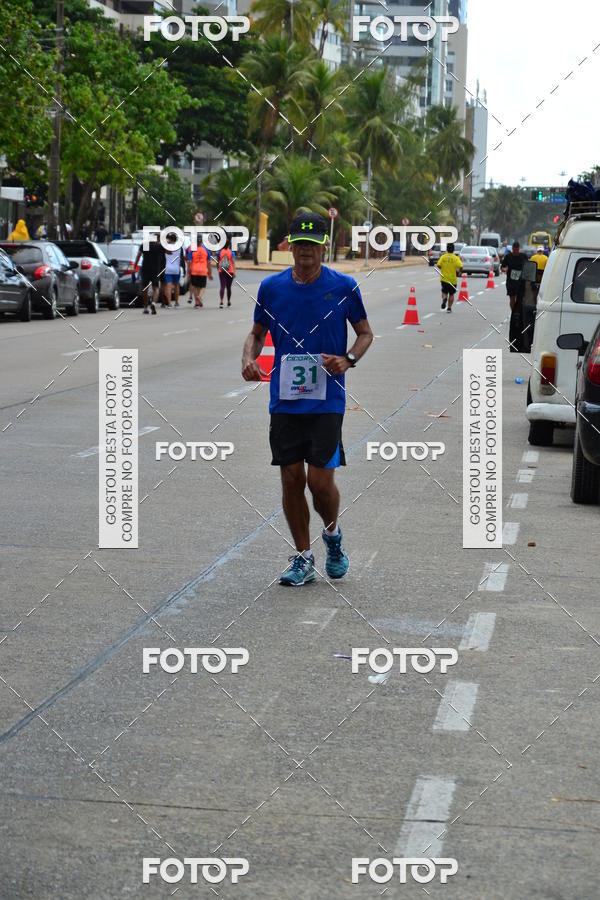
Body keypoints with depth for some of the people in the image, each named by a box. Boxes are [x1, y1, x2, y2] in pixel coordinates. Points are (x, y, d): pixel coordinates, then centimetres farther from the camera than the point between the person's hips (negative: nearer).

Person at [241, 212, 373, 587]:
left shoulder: (344, 287, -1)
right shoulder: (271, 287, 4)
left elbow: (365, 333, 9)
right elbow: (257, 332, 16)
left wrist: (348, 359, -10)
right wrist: (249, 357, -5)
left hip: (327, 400, -2)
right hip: (284, 400, 2)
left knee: (320, 480, -7)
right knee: (292, 478, 3)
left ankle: (333, 534, 25)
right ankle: (303, 558, 17)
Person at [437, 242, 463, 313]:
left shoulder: (443, 257, -3)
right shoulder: (455, 258, -7)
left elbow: (438, 265, -11)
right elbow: (460, 267, -18)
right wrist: (459, 272, 3)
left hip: (444, 278, 1)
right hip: (453, 279, -1)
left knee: (444, 292, 11)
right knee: (451, 294, 13)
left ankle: (444, 299, -22)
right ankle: (449, 308, 13)